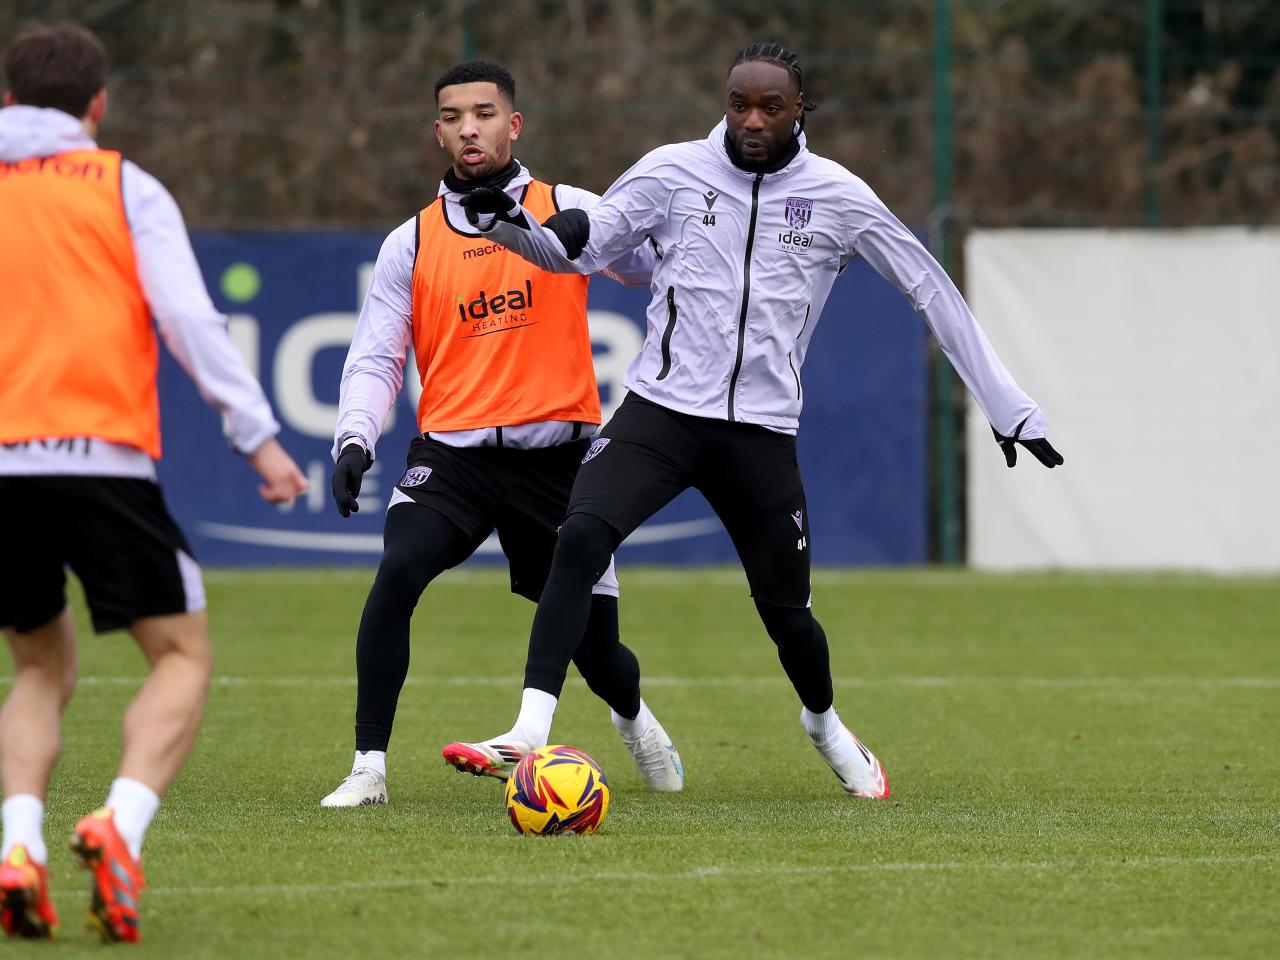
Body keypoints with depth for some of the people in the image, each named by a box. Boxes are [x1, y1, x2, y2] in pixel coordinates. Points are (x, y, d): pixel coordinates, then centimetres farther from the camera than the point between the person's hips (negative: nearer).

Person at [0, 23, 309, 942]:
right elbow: (190, 318, -3)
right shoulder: (125, 188, 8)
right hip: (102, 454, -3)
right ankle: (121, 824, -20)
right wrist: (259, 436, -3)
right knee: (184, 655, 6)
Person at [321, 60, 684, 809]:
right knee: (398, 572, -29)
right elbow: (375, 358, 5)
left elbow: (665, 271, 8)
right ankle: (370, 768, -23)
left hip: (556, 456, 0)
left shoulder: (570, 212, 3)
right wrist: (355, 439, -13)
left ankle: (632, 717, 46)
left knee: (593, 649, 8)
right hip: (453, 453, 0)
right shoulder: (412, 243, 7)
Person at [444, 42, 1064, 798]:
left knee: (788, 614, 7)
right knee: (581, 537, -27)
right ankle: (531, 729, -28)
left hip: (761, 431, 1)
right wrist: (510, 224, -17)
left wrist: (1012, 412, 7)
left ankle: (825, 721, 42)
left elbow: (932, 293, 7)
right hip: (662, 410, -1)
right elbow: (577, 249, 6)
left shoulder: (837, 197, 1)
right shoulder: (676, 171, 0)